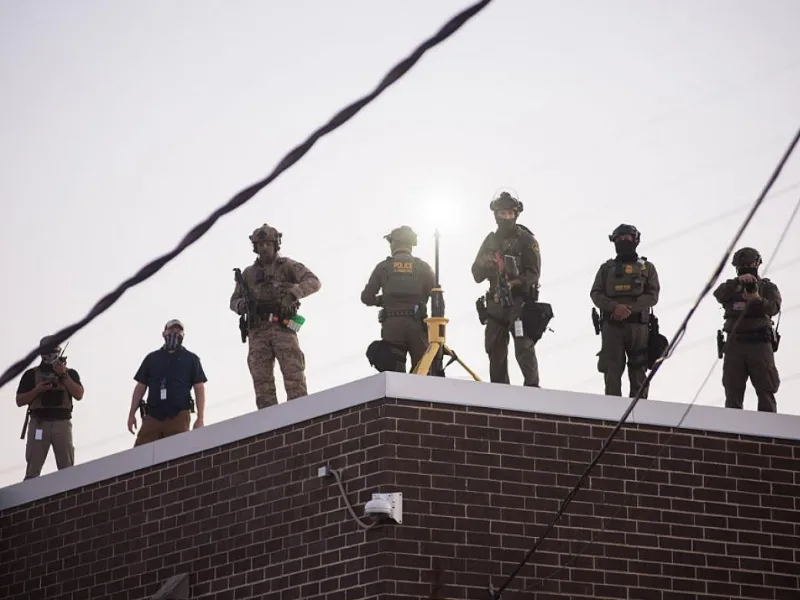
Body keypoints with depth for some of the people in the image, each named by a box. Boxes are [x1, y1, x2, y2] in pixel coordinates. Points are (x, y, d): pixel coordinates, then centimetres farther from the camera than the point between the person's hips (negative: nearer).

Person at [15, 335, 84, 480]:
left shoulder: (70, 373, 14)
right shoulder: (32, 374, 12)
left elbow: (79, 395, -1)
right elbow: (20, 401, 7)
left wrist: (64, 375, -6)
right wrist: (37, 390, -8)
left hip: (62, 423, 1)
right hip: (39, 423, -1)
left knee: (67, 469, -5)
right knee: (33, 470, -8)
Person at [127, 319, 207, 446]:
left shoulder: (191, 359, 13)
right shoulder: (152, 358, 19)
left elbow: (199, 388, 7)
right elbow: (140, 387, 18)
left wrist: (200, 418, -4)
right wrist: (132, 414, 8)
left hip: (178, 417, -2)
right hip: (152, 416, 2)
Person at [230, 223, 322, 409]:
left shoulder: (288, 266, 9)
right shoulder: (248, 273, 20)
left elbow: (314, 282, -4)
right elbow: (234, 301, 22)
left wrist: (294, 293, -23)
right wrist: (243, 305, -4)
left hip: (283, 327, -3)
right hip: (258, 331, 3)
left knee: (294, 374, -14)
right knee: (262, 380, -5)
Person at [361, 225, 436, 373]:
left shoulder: (383, 267, 9)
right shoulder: (422, 267, 9)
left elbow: (367, 297, 10)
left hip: (392, 324, 0)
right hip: (416, 323, 0)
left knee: (394, 373, -5)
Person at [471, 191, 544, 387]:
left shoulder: (526, 240, 2)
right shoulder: (490, 240, 17)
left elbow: (533, 273, -7)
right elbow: (477, 274, 15)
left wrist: (517, 283, -23)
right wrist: (486, 264, -7)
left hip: (520, 302, -5)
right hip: (495, 303, 5)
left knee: (524, 348, -15)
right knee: (495, 352, 5)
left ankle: (532, 388, -15)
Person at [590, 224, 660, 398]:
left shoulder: (647, 268, 13)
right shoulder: (607, 268, 16)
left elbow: (652, 296, 1)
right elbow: (596, 294, 5)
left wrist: (630, 308, -14)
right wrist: (615, 307, -14)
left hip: (638, 325, -1)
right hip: (612, 325, 1)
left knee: (638, 371, 0)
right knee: (612, 371, -5)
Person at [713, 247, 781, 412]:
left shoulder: (767, 287, 10)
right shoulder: (731, 287, 14)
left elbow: (774, 307, -9)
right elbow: (719, 294, -10)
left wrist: (757, 300, -29)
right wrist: (738, 281, -25)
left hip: (760, 343, -2)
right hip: (735, 344, 2)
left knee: (765, 391, -5)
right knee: (733, 392, 1)